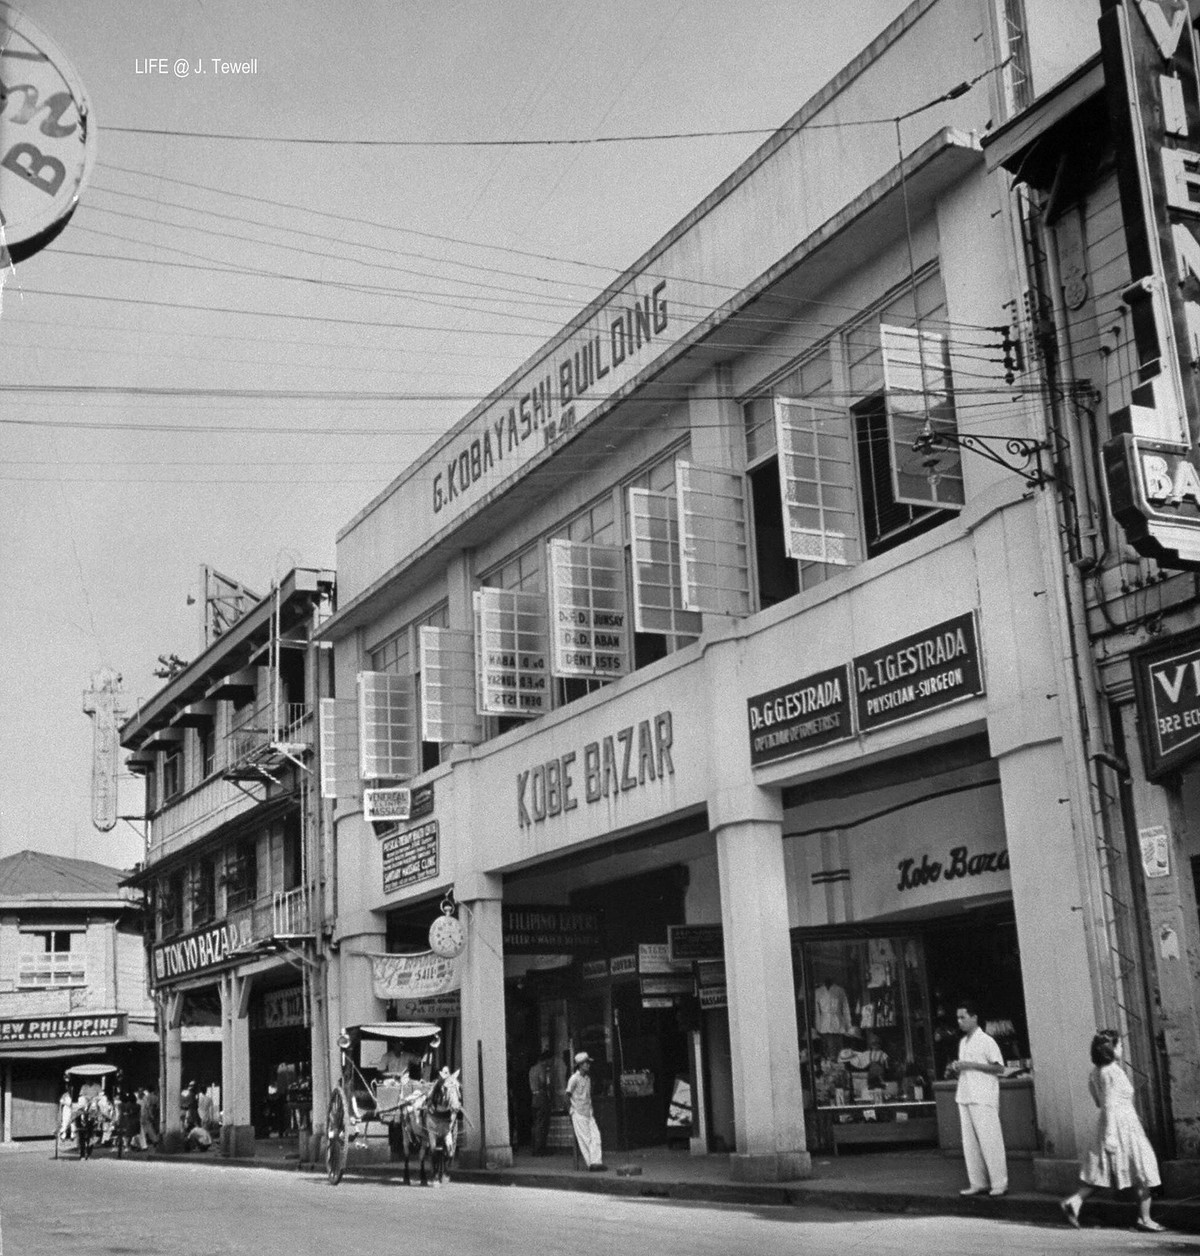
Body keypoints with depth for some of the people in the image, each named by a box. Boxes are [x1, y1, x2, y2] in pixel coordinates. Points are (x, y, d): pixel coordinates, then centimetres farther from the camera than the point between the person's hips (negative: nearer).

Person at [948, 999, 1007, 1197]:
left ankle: (999, 1184, -1)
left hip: (983, 1099, -7)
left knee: (989, 1140, -6)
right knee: (970, 1142, 6)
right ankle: (978, 1183, 11)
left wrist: (970, 1065, -16)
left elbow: (999, 1068, -11)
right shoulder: (963, 1043, 16)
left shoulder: (986, 1041, -6)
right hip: (965, 1098, 7)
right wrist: (954, 1071, 3)